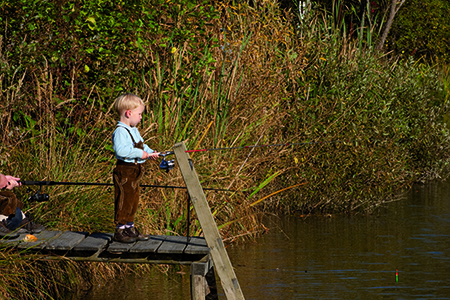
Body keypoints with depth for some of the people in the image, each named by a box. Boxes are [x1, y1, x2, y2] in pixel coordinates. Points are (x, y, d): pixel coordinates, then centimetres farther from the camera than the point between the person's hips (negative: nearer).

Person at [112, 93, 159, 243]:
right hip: (124, 171, -10)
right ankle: (119, 231, 1)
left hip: (134, 172, 10)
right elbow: (121, 150, -31)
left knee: (133, 200, 16)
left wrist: (150, 152, 6)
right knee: (124, 201, -6)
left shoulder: (134, 130, 15)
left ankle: (130, 228, 26)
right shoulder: (120, 132, -19)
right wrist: (140, 153, -27)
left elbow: (141, 146, 25)